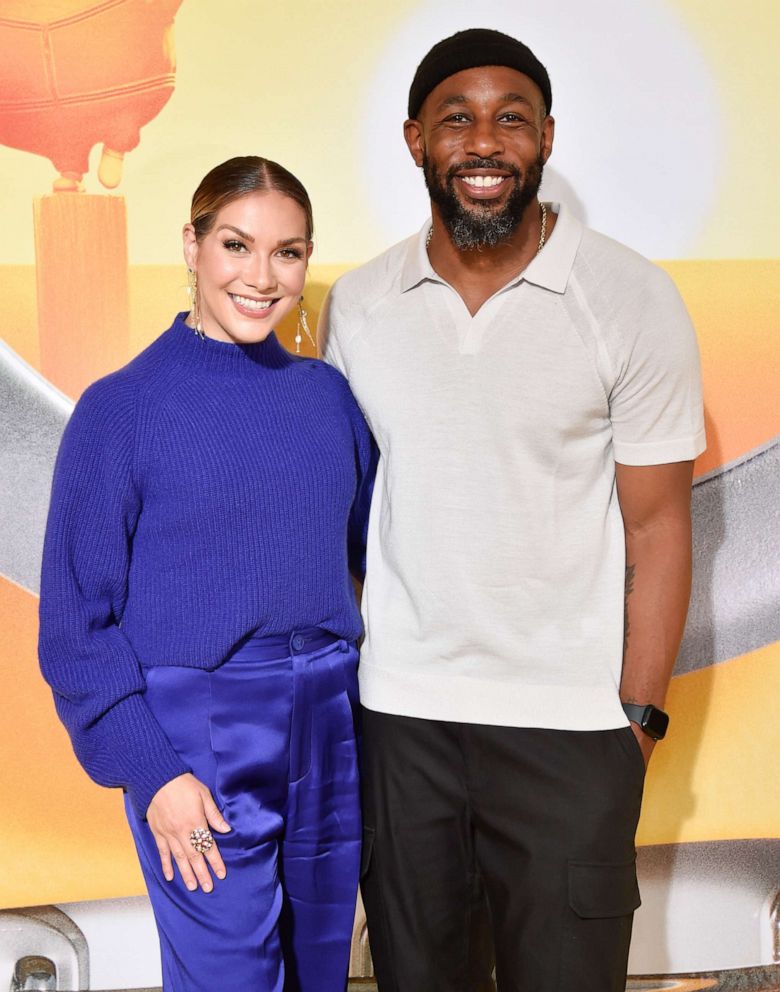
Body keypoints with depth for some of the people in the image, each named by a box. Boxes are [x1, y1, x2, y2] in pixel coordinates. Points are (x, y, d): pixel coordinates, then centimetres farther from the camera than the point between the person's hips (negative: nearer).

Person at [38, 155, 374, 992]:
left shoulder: (327, 395, 4)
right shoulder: (121, 407, -8)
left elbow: (369, 551, 12)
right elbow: (77, 620, -7)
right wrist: (149, 770, -12)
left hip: (328, 735, 5)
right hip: (199, 750, -4)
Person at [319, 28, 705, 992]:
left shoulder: (633, 300, -7)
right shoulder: (354, 305, 2)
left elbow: (656, 526, -5)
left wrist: (638, 714, -7)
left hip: (569, 723, -2)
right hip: (396, 709, 3)